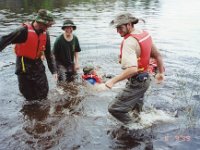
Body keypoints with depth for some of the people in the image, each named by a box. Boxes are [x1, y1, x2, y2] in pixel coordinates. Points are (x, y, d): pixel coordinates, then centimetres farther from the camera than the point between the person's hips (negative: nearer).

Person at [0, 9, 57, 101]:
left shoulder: (45, 34, -1)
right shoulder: (25, 31, -20)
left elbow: (48, 54, 6)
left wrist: (54, 71, 3)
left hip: (38, 64, 5)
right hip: (24, 66, -5)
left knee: (44, 92, 11)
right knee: (29, 94, 7)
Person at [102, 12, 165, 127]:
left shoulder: (129, 42, -26)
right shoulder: (145, 34, 2)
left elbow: (132, 69, -37)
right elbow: (158, 55, 10)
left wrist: (113, 80, -30)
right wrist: (161, 72, 21)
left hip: (136, 82, -10)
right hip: (145, 79, 10)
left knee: (115, 109, -5)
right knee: (136, 103, 34)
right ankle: (137, 121, 59)